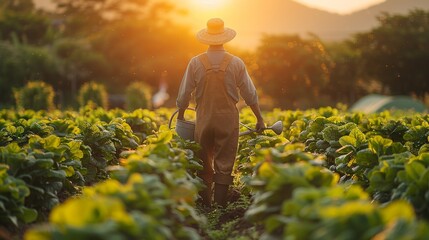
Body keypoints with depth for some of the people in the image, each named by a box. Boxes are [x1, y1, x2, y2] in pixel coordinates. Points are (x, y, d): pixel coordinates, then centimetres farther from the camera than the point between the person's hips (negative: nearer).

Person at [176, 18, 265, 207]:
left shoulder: (196, 63, -4)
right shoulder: (236, 63, -5)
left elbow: (184, 94, 1)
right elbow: (250, 94, 0)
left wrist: (180, 116, 16)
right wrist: (259, 118, 10)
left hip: (204, 120, 1)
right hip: (228, 120, -1)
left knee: (204, 165, 12)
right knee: (224, 166, 4)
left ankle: (204, 207, 15)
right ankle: (220, 206, 4)